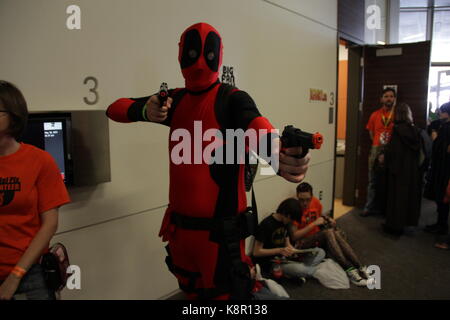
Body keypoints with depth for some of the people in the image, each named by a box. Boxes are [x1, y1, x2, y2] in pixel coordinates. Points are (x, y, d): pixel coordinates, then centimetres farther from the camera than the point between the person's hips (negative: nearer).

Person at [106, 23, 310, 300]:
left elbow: (256, 127, -31)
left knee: (223, 291, 4)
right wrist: (144, 111, -17)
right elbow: (115, 109, 7)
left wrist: (278, 155, -56)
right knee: (190, 289, 23)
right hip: (180, 222, 6)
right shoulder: (175, 99, 6)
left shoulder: (233, 99, -10)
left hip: (220, 226, -6)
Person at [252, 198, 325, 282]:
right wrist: (280, 250, -24)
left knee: (320, 252, -2)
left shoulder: (285, 222, 8)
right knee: (299, 269, -36)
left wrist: (293, 250, -8)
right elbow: (256, 252, -16)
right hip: (271, 263, -8)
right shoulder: (266, 225, -16)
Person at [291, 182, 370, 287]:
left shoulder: (315, 202, 0)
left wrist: (327, 219, -3)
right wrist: (314, 223, -24)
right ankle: (350, 270, -33)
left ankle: (360, 267, -27)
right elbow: (294, 236, -22)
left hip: (318, 238, 6)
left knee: (337, 233, -25)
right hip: (303, 243, -6)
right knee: (328, 232, -30)